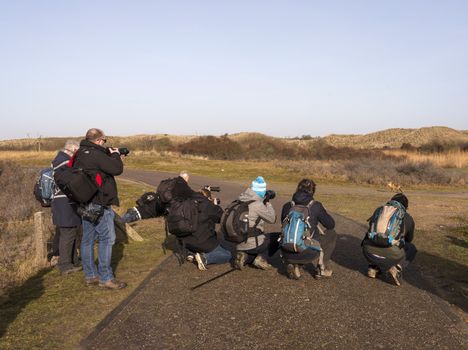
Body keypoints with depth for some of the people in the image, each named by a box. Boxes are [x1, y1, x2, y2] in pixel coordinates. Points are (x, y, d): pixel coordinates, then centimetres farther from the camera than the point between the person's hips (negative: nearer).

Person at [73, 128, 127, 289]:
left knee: (88, 239, 12)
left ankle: (90, 275, 21)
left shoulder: (79, 154, 12)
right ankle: (105, 278, 0)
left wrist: (113, 157, 13)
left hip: (85, 203, 10)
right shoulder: (96, 154, -18)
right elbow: (117, 169, -17)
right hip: (99, 205, -10)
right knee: (107, 238, -3)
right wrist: (115, 155, 0)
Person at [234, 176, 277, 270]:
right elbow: (272, 219, -9)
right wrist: (268, 203, 1)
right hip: (252, 244, -7)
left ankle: (245, 257, 6)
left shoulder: (242, 201, 4)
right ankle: (261, 258, 1)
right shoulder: (257, 205, -19)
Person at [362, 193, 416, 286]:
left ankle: (373, 268, 20)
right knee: (411, 249, 30)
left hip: (369, 253, 3)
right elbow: (409, 239, 39)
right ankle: (396, 268, 6)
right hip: (390, 255, -2)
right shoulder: (408, 218, 21)